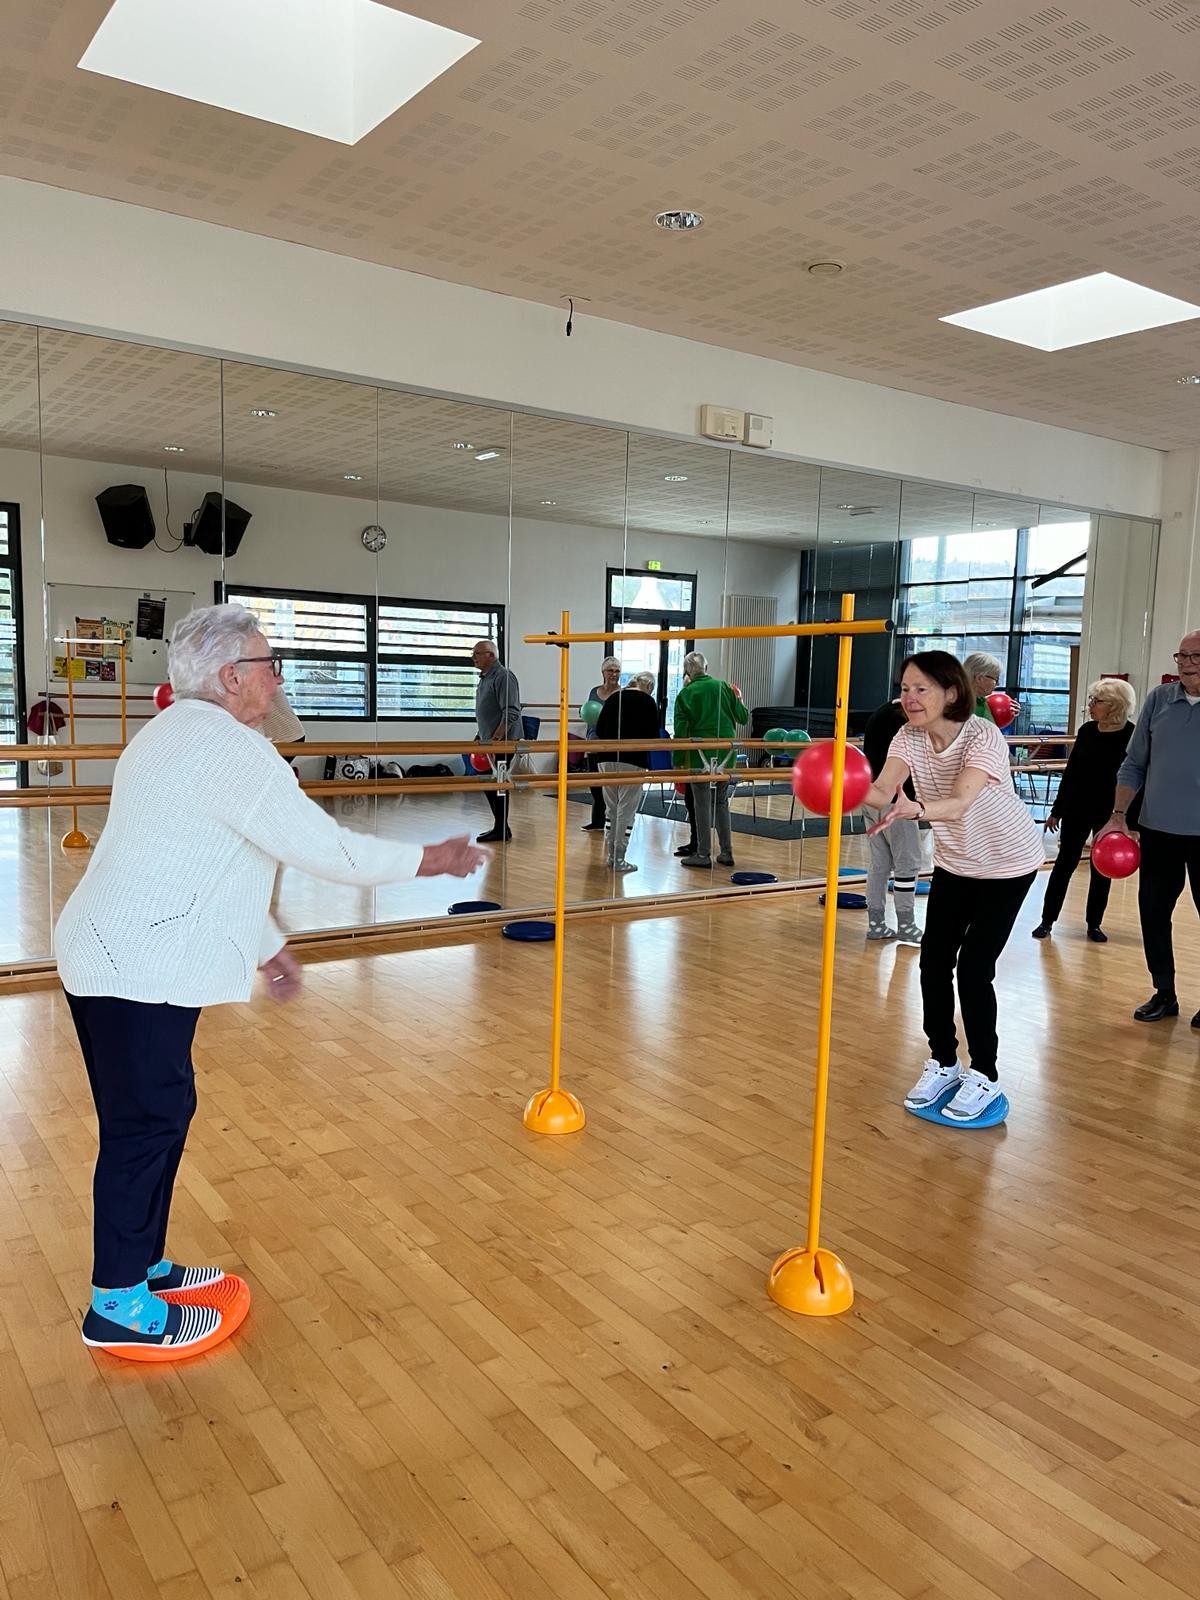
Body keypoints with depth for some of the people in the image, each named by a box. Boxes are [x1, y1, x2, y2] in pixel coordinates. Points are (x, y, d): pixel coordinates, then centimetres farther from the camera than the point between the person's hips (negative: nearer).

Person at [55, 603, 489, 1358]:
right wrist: (433, 858, -7)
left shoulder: (180, 734, 15)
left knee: (158, 1114, 17)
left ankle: (141, 1264, 31)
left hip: (115, 958, 10)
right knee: (146, 1124, 0)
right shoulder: (232, 748, -18)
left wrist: (268, 946, 22)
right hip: (137, 970, -10)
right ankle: (119, 1305, 12)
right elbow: (327, 848, -19)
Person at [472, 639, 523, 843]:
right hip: (489, 742, 10)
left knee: (498, 785, -5)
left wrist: (496, 739, -24)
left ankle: (501, 830, 3)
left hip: (503, 743, -10)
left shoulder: (503, 677, -15)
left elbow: (511, 713, -22)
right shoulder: (484, 679, 16)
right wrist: (480, 738, 21)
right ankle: (500, 827, 21)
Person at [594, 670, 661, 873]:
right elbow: (653, 736, -2)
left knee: (612, 808, 14)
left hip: (607, 759, 5)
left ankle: (612, 855, 19)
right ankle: (619, 859, 1)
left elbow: (599, 730, 13)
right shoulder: (648, 701, -1)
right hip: (633, 760, -5)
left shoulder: (613, 697, 12)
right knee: (626, 811, 0)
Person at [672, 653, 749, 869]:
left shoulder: (685, 694, -4)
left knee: (703, 804, 2)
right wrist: (739, 700, 29)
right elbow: (743, 717, 9)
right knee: (721, 801, 14)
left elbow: (680, 731, -8)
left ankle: (703, 854, 5)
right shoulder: (723, 687, 4)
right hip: (726, 754, 4)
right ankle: (726, 852, 16)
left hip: (700, 755, -4)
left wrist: (678, 762, -4)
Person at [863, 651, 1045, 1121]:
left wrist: (916, 809, -65)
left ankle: (984, 1076, 12)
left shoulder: (984, 736, -28)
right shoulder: (909, 738, -12)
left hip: (1007, 862, -5)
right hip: (954, 861, 5)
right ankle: (942, 1063, 21)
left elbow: (961, 801, -44)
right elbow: (883, 791, -28)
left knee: (974, 967, -8)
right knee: (933, 961, 0)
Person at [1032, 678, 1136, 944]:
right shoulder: (1087, 731, 0)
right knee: (1065, 864, 6)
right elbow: (1071, 772, 7)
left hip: (1110, 815, -2)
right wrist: (1056, 810, 8)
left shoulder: (1132, 737, -10)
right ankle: (1047, 920, 12)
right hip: (1076, 810, 3)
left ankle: (1094, 924, 22)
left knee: (1102, 869, 9)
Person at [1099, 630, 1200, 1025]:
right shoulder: (1159, 699, 3)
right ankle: (1164, 993, 24)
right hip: (1158, 830, 3)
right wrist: (1119, 816, 3)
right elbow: (1134, 764, 8)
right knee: (1153, 912, 9)